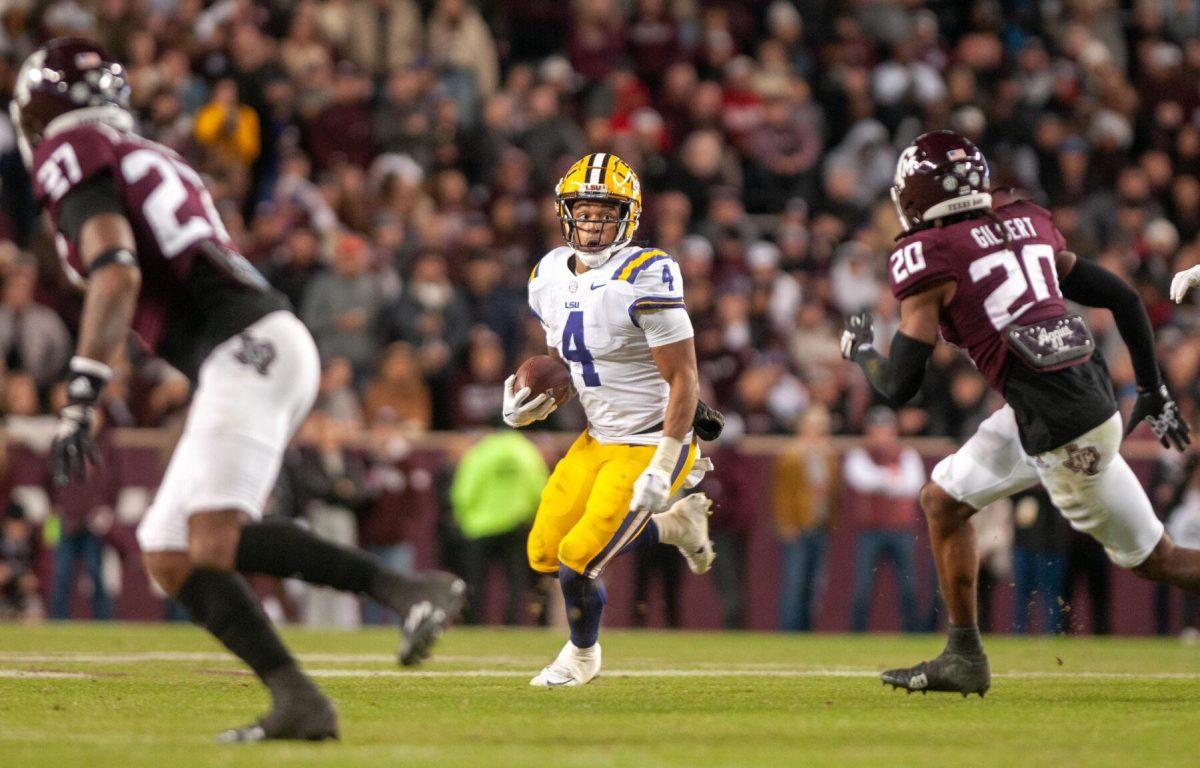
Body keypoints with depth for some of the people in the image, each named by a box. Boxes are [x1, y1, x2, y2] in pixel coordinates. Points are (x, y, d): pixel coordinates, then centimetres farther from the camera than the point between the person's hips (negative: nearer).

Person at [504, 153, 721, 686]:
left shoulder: (644, 278, -23)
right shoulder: (551, 277, 1)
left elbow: (683, 380, -21)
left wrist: (662, 470, -23)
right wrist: (533, 403, -5)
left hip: (650, 444, -8)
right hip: (598, 439, 8)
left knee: (578, 562, -10)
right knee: (544, 555, 8)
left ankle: (583, 655, 23)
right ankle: (674, 525, 26)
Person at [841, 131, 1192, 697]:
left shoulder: (927, 256, -8)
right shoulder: (1027, 225, 12)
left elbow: (900, 386, -9)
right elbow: (1124, 300, 13)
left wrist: (860, 352, 13)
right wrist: (1153, 392, 23)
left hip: (1064, 435, -8)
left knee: (1154, 560, 4)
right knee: (942, 500, 18)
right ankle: (964, 659, 23)